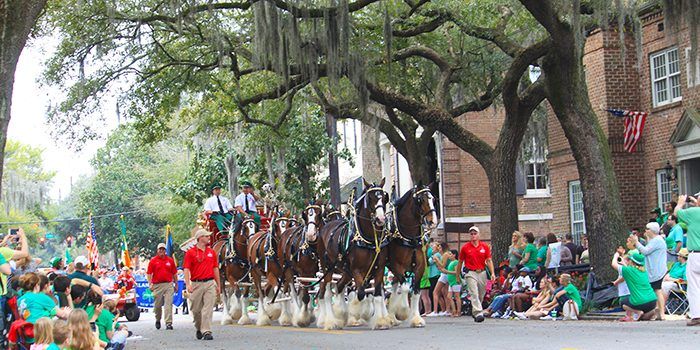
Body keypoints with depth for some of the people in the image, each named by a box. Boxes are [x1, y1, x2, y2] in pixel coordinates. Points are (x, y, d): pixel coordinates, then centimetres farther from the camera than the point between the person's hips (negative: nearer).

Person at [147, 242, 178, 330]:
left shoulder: (170, 260, 9)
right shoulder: (153, 261, 3)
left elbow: (174, 273, 15)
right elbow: (149, 273, 1)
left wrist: (176, 284, 15)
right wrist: (150, 284, -10)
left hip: (168, 284, 0)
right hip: (157, 285, 0)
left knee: (168, 304, -8)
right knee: (157, 305, 8)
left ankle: (168, 323, -10)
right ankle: (158, 320, 33)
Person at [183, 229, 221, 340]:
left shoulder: (211, 252, 12)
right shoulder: (190, 252, 0)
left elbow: (215, 269, 17)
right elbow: (186, 269, -5)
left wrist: (218, 285, 15)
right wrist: (188, 284, -17)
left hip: (210, 283, 2)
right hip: (196, 284, -2)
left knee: (208, 309, -7)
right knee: (196, 309, 7)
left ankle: (206, 331, -9)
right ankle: (198, 328, 29)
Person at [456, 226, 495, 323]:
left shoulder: (485, 246, 6)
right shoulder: (465, 247, 2)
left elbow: (489, 261, 5)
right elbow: (460, 262, 10)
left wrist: (492, 273, -6)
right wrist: (458, 276, 12)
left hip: (482, 272, 3)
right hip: (471, 273, -3)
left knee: (481, 295, 9)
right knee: (474, 294, -16)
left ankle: (474, 312, 25)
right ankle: (478, 313, -24)